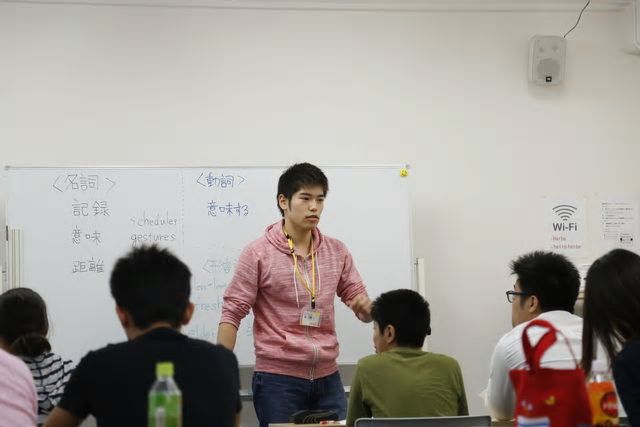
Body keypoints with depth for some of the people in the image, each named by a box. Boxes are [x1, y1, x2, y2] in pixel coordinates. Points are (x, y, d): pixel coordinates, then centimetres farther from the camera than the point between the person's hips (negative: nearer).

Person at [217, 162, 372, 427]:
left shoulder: (337, 252, 7)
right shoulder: (258, 254, -5)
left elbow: (360, 301, 13)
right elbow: (232, 314, -5)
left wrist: (365, 307, -12)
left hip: (328, 378, 4)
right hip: (277, 379, -4)